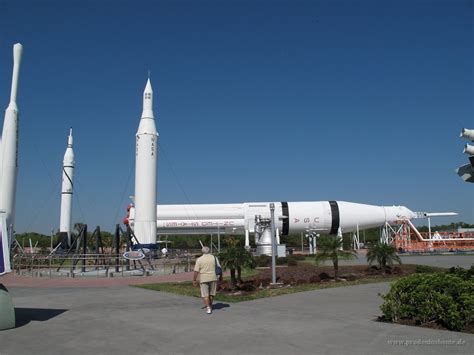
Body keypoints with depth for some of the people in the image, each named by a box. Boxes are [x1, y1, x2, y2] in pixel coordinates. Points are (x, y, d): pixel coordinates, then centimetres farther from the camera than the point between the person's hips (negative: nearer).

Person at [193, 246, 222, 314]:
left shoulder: (199, 259, -3)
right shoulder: (214, 258, 2)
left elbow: (196, 271, -7)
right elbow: (219, 268, 1)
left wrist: (194, 280, -2)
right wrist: (221, 276, 11)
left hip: (204, 279, -2)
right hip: (213, 278, 2)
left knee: (205, 294, 1)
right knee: (211, 293, 16)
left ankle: (208, 308, -11)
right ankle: (210, 306, 27)